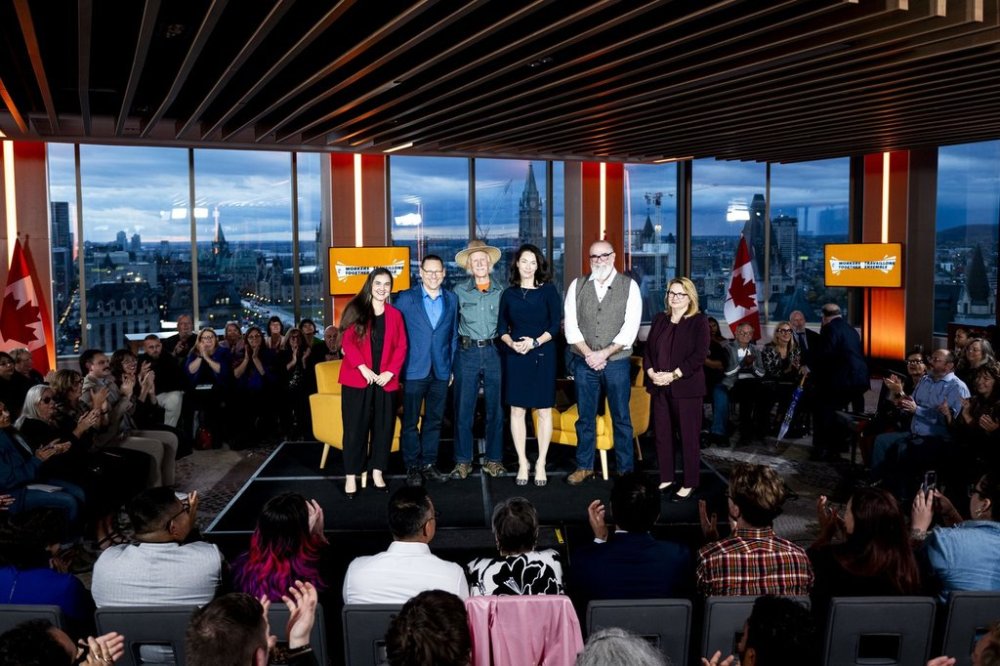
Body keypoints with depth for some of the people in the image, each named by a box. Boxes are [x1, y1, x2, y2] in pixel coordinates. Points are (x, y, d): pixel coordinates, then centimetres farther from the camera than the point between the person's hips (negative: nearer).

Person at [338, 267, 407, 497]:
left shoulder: (395, 315, 9)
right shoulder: (356, 310, 3)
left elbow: (401, 347, 5)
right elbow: (348, 342, -4)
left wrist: (391, 371, -9)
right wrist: (362, 368, -15)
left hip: (385, 380, 3)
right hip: (357, 379, -2)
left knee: (384, 426, 6)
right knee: (355, 427, 0)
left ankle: (377, 471, 18)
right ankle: (351, 476, 6)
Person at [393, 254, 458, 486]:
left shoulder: (452, 299, 8)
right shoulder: (405, 298, -1)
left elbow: (454, 336, 11)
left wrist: (453, 367, 7)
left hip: (441, 371, 3)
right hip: (414, 370, -3)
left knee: (434, 420, 9)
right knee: (410, 421, 3)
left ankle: (428, 464, 19)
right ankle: (412, 467, 12)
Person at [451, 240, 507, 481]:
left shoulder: (501, 291, 5)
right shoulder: (459, 291, 3)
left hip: (494, 352, 1)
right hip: (467, 353, -1)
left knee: (495, 409, 5)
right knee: (463, 409, 2)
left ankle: (493, 460, 16)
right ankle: (463, 461, 12)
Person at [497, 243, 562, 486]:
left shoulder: (548, 290, 1)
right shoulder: (508, 293, 7)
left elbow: (556, 324, -4)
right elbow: (502, 327, 8)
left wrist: (535, 342, -15)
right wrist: (512, 343, -11)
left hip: (542, 355, -2)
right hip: (515, 357, 2)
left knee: (543, 411, 1)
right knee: (517, 410, 2)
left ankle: (541, 464, 11)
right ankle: (522, 463, 12)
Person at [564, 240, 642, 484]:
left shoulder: (629, 286, -1)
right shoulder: (577, 286, 4)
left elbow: (631, 327, -8)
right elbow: (571, 325, 0)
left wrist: (604, 353, -13)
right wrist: (588, 354, -11)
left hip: (617, 362, -2)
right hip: (584, 362, 2)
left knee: (621, 417, 7)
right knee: (585, 417, 10)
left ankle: (625, 469, 18)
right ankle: (584, 466, 22)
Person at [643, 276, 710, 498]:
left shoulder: (699, 321, -3)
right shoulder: (659, 319, 15)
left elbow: (699, 355, -11)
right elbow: (648, 348, 12)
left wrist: (673, 375, -17)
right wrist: (651, 372, -6)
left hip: (686, 387, -5)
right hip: (659, 387, 5)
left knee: (688, 436, 0)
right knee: (661, 434, 8)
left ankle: (690, 483, 9)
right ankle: (666, 478, 19)